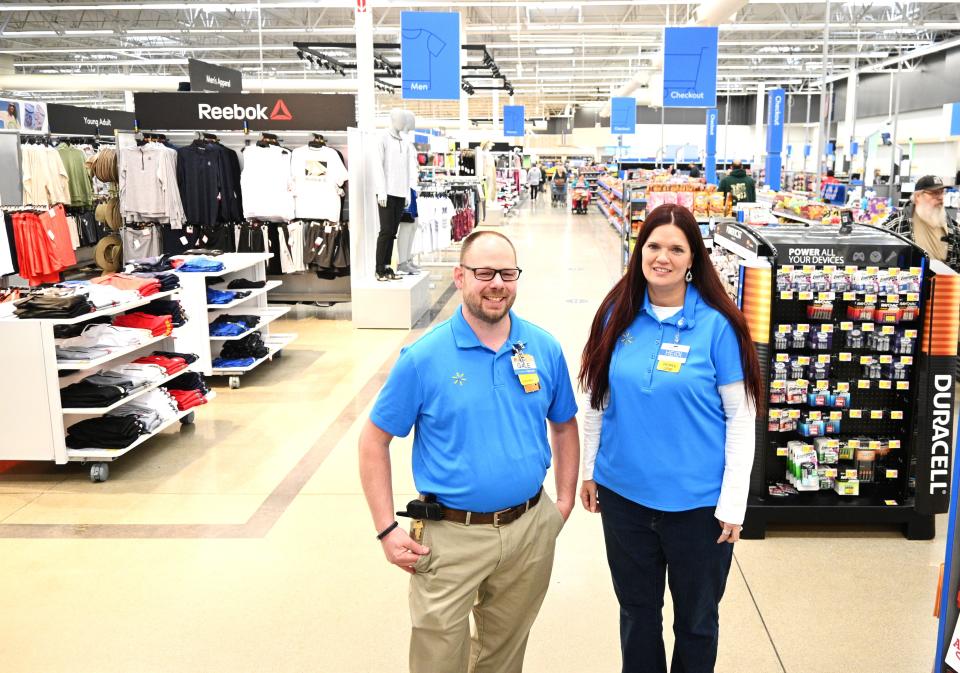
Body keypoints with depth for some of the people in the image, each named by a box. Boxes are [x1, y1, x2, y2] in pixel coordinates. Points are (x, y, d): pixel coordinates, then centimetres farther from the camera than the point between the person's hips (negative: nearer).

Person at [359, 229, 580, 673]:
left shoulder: (546, 349, -2)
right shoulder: (423, 357, -12)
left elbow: (564, 426, 12)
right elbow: (374, 440, -6)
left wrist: (565, 501, 5)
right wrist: (387, 529, -10)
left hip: (530, 531, 3)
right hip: (450, 535, -3)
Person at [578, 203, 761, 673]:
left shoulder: (717, 324, -11)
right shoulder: (617, 315, -1)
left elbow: (742, 416, -9)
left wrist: (733, 503, -10)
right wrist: (589, 470, 9)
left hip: (697, 501, -3)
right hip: (622, 493, 3)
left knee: (696, 617, 17)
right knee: (636, 610, 21)